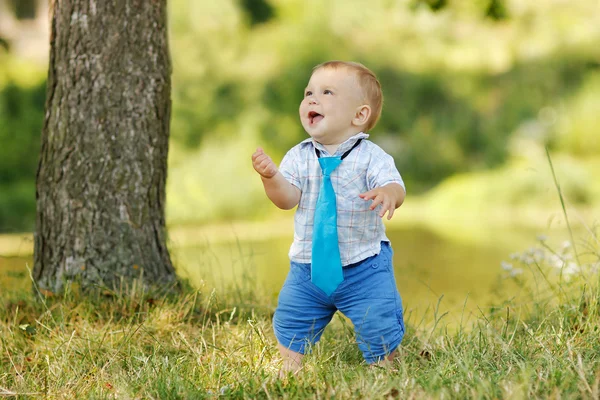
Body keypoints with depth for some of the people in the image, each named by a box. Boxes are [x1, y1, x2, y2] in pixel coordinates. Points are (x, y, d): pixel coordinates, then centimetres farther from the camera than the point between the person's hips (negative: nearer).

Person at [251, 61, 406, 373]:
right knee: (289, 322, 9)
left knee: (379, 328, -7)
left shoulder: (371, 157, -10)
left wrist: (389, 194, -47)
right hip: (309, 267, 3)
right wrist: (271, 177, -30)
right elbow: (288, 198, -10)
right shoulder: (299, 156, -1)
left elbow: (395, 187, -22)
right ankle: (290, 367, 33)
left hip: (363, 267, -3)